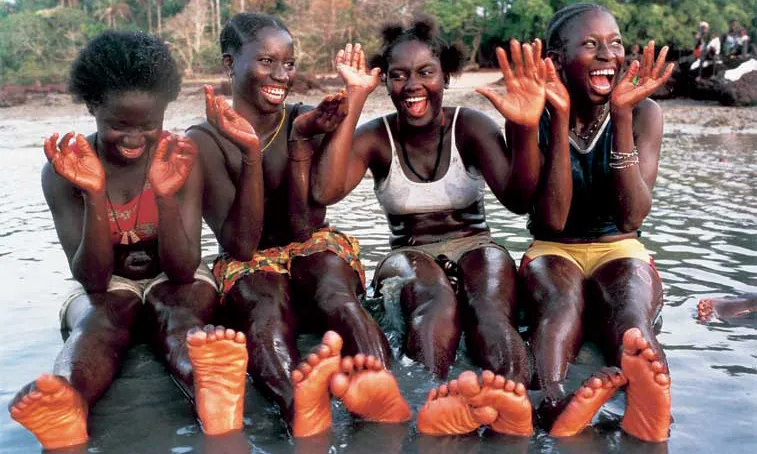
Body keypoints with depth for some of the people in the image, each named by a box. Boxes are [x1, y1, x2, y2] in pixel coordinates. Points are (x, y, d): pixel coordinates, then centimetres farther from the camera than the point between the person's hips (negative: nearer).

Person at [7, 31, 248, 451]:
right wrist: (93, 195, -33)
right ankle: (64, 411, -65)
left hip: (172, 280, 0)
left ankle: (213, 392, -67)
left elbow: (182, 270, -19)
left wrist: (165, 194, -36)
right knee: (101, 318, -34)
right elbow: (92, 279, -19)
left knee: (180, 309, -34)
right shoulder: (61, 171, -14)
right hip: (106, 285, 1)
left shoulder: (180, 160, -14)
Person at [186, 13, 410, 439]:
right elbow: (241, 246, -15)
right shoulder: (205, 140, -5)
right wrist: (250, 152, -25)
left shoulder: (306, 120, 0)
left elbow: (304, 229, -9)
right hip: (248, 268, -1)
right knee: (265, 309, -37)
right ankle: (297, 402, -68)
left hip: (314, 252, 2)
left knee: (336, 295, -34)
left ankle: (379, 386, -64)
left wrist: (301, 141, -19)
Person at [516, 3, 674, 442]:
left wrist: (621, 117, -21)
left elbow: (631, 217, -14)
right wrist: (560, 118, -22)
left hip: (620, 250, 1)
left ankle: (648, 408, -66)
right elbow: (552, 221, -17)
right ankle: (554, 402, -65)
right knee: (560, 305, -37)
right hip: (554, 251, 0)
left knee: (633, 320, -35)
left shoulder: (643, 112, -3)